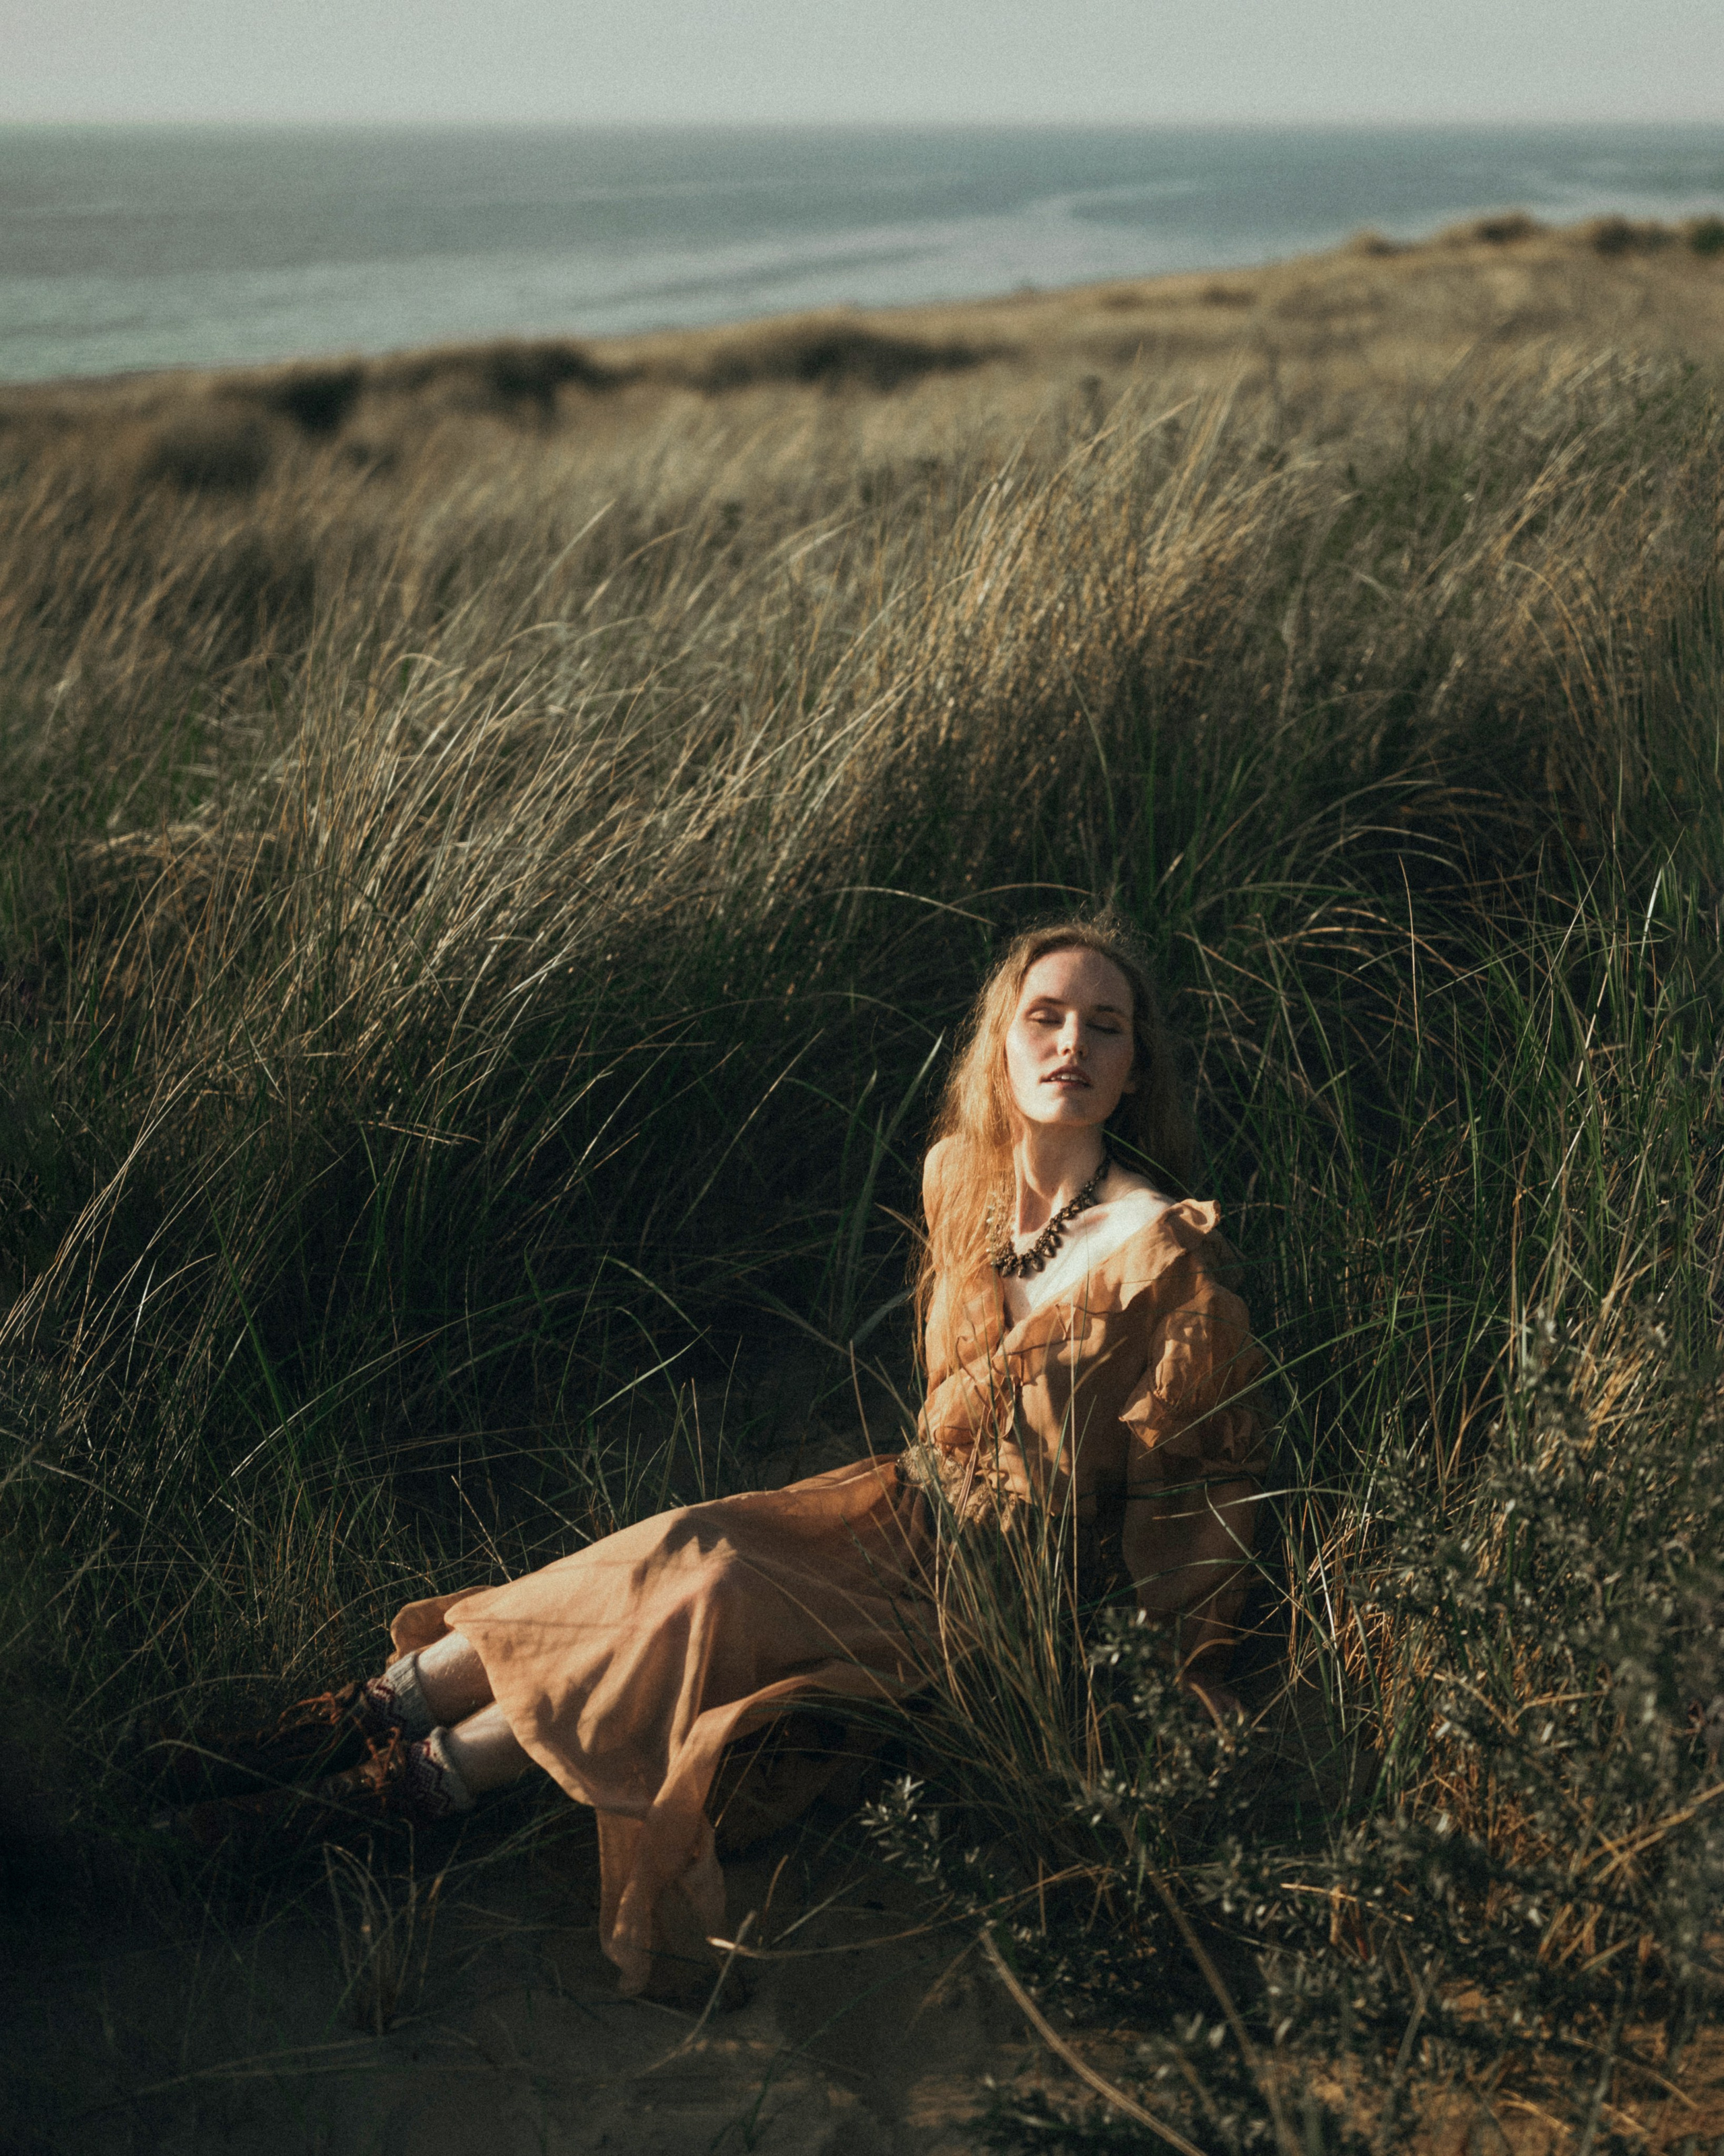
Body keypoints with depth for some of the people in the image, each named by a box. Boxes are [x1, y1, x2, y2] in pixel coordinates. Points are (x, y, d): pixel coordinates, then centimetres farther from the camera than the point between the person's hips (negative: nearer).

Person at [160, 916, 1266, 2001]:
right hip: (911, 1508, 6)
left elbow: (1204, 1473, -12)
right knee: (678, 1551, -20)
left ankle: (418, 1779, -16)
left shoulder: (1163, 1249, -20)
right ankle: (383, 1707, -14)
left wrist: (1195, 1662, -13)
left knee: (706, 1596, -24)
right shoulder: (959, 1174, 0)